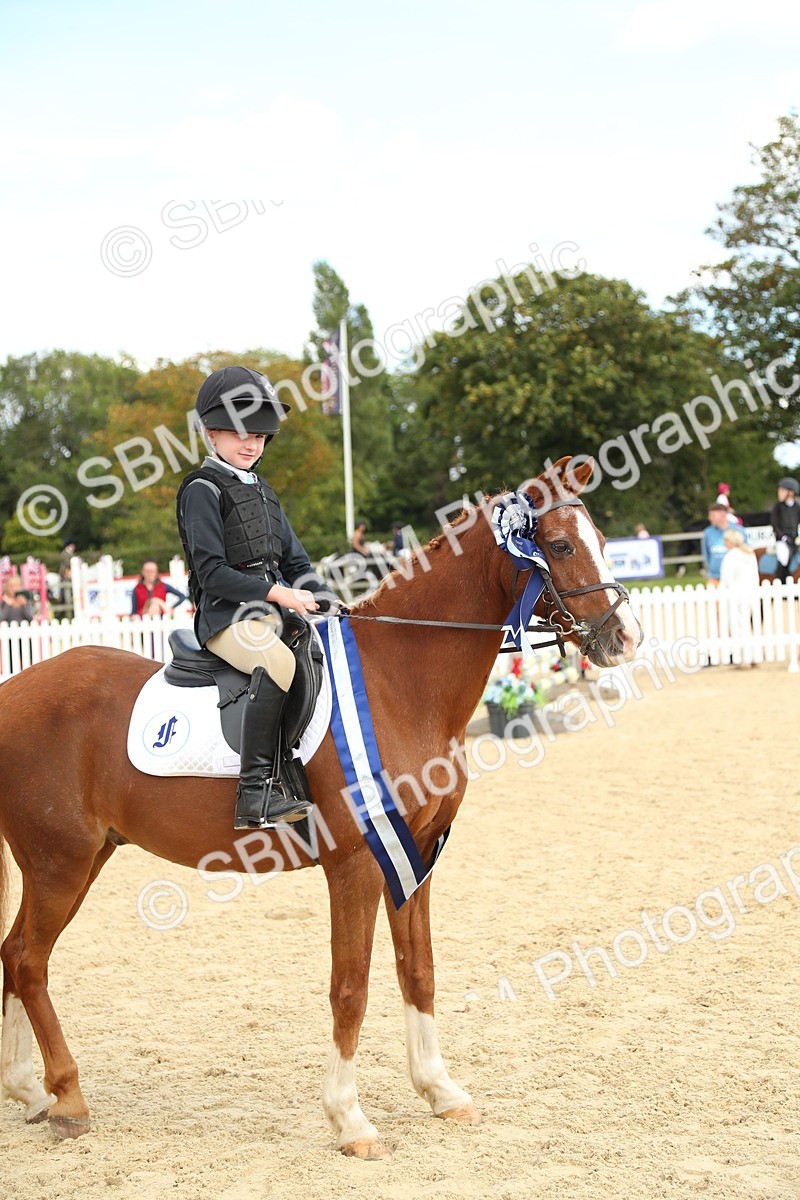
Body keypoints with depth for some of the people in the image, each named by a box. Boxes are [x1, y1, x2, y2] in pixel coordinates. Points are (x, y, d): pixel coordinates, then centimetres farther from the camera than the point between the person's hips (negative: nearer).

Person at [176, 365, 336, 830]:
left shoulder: (262, 491, 21)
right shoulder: (204, 490, -4)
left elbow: (294, 560, 21)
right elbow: (212, 571, -13)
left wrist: (328, 601, 5)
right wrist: (275, 592, -18)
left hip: (275, 612, 9)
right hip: (227, 617, -9)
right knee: (277, 662, -35)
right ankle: (257, 792, -39)